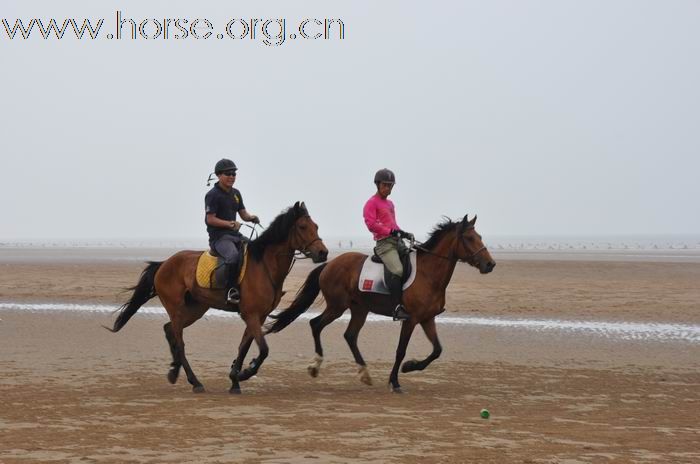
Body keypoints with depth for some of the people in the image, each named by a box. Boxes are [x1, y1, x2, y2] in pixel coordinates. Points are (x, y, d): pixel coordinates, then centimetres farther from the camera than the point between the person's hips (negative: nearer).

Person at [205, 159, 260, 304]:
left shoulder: (235, 193, 17)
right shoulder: (213, 195, -7)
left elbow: (243, 214, 18)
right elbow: (210, 219, -12)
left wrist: (251, 218, -6)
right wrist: (230, 224, -23)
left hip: (235, 235, 8)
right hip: (218, 236, -8)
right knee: (233, 256, -35)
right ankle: (231, 291, -32)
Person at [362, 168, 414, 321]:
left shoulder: (390, 203, 24)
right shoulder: (372, 203, -1)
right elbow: (371, 224, -14)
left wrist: (403, 233, 13)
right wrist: (391, 231, -20)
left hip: (397, 241, 9)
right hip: (384, 242, -9)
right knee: (397, 270, -28)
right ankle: (397, 308, -34)